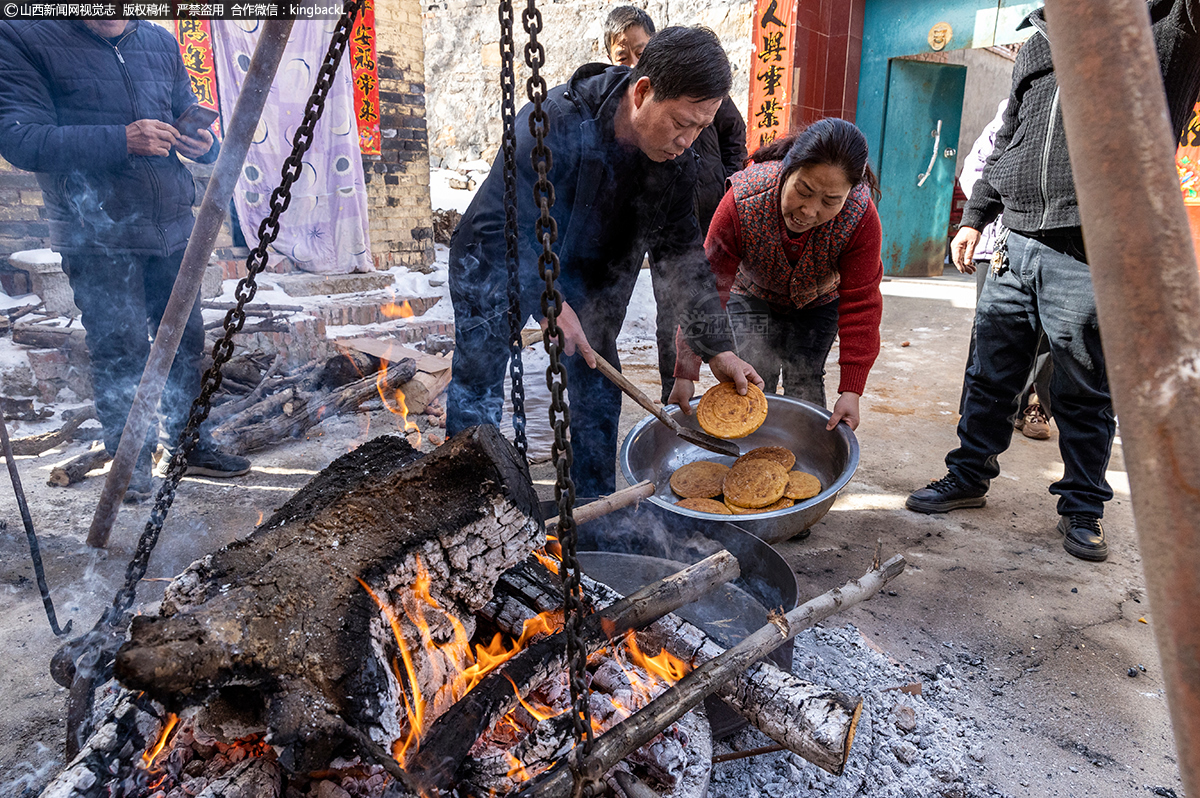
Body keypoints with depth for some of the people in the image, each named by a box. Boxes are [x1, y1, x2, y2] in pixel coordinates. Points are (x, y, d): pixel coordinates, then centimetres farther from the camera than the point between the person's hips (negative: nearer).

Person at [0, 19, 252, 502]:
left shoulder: (160, 43, 9)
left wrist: (202, 145, -3)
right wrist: (121, 139, -25)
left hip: (172, 226, 5)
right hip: (99, 236, -4)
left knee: (186, 340, 9)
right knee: (120, 352, -1)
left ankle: (191, 444, 24)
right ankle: (131, 461, 16)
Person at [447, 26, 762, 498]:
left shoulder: (676, 158, -15)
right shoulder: (553, 123, -33)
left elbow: (682, 250, -7)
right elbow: (499, 225, -29)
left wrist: (718, 349, -10)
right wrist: (550, 304, -35)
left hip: (581, 272, 5)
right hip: (499, 264, -4)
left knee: (597, 392, 5)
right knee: (478, 386, -4)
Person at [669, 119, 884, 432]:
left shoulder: (861, 218, -34)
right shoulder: (742, 202, -38)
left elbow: (860, 305, -28)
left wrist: (851, 390, -33)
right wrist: (686, 373, -37)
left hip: (817, 303, 1)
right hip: (753, 296, 0)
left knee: (805, 389, -6)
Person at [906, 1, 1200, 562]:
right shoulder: (1037, 46, 18)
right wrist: (975, 217, 20)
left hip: (1089, 258, -5)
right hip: (1015, 247, 5)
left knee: (1085, 393, 6)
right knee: (990, 376, 12)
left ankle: (1082, 509, 23)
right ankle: (969, 477, 29)